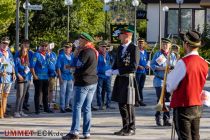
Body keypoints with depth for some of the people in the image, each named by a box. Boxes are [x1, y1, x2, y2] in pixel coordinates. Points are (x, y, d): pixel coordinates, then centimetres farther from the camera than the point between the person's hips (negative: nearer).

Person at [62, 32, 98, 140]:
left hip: (83, 82, -9)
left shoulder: (86, 51, -16)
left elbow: (79, 65, -16)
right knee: (87, 108, 10)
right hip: (93, 82, 9)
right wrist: (77, 53, 3)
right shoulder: (94, 51, 13)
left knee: (77, 107, -7)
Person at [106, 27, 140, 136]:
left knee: (129, 105, 0)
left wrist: (118, 71, -18)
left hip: (128, 79, -8)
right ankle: (125, 127, 23)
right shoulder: (120, 48, 11)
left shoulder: (134, 49, -13)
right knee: (121, 104, 12)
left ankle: (131, 129, 10)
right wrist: (111, 70, -3)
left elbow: (133, 67, -18)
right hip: (120, 79, 8)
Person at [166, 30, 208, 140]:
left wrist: (170, 75, 4)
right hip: (198, 106, 7)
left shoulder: (183, 62, -18)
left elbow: (170, 87, -13)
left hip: (183, 107, -7)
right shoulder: (204, 64, 4)